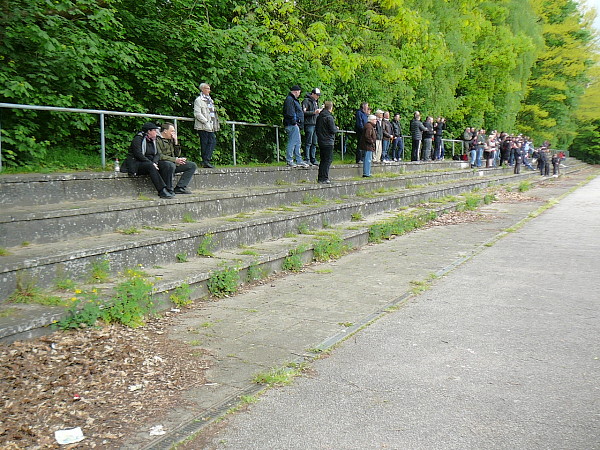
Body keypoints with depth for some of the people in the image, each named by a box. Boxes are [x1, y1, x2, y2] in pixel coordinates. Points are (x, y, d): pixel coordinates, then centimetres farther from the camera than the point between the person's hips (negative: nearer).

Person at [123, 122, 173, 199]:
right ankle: (162, 191, -43)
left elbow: (157, 154, 10)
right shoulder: (138, 139, -7)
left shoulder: (153, 140, 17)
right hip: (136, 164, -7)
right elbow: (138, 154, -18)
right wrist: (151, 163, -24)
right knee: (151, 167, -37)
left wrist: (154, 162, -12)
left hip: (149, 163, 8)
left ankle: (166, 190, -30)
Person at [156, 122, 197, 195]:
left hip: (173, 163, 9)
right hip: (161, 163, -9)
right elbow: (159, 156, -18)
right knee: (171, 165, -42)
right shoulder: (157, 140, -8)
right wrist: (175, 160, -23)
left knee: (192, 165, 0)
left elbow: (177, 154, 19)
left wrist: (176, 142, 6)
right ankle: (168, 190, -25)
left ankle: (180, 188, -11)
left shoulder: (170, 140, 18)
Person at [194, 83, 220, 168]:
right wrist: (206, 122, -18)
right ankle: (205, 161, -1)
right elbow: (197, 114, -12)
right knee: (204, 143, -4)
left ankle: (206, 160, 1)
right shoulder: (198, 100, -4)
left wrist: (215, 124, 14)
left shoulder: (210, 99, 20)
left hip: (210, 126, 7)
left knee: (213, 142, -2)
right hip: (203, 126, -7)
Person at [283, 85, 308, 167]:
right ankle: (289, 161, -5)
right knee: (292, 142, -9)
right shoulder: (289, 99, -12)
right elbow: (290, 113, -20)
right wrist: (294, 122, -19)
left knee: (298, 143, 13)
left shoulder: (293, 99, 22)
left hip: (295, 125, 11)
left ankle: (299, 161, 17)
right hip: (292, 125, -11)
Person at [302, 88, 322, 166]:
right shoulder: (306, 101, -4)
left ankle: (313, 160, 12)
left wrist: (319, 111, 8)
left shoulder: (316, 102, 22)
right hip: (309, 124, -8)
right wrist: (314, 112, -18)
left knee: (314, 143, 8)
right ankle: (307, 159, -6)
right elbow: (304, 112, -13)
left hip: (315, 124, 8)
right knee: (308, 143, -9)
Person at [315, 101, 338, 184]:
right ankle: (324, 178, -5)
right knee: (328, 160, -3)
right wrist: (336, 128, 3)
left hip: (321, 141, 8)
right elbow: (333, 130, -17)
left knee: (323, 160, 14)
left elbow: (316, 129, 16)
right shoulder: (329, 117, -15)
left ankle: (320, 178, 16)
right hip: (328, 142, -8)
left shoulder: (319, 116, 9)